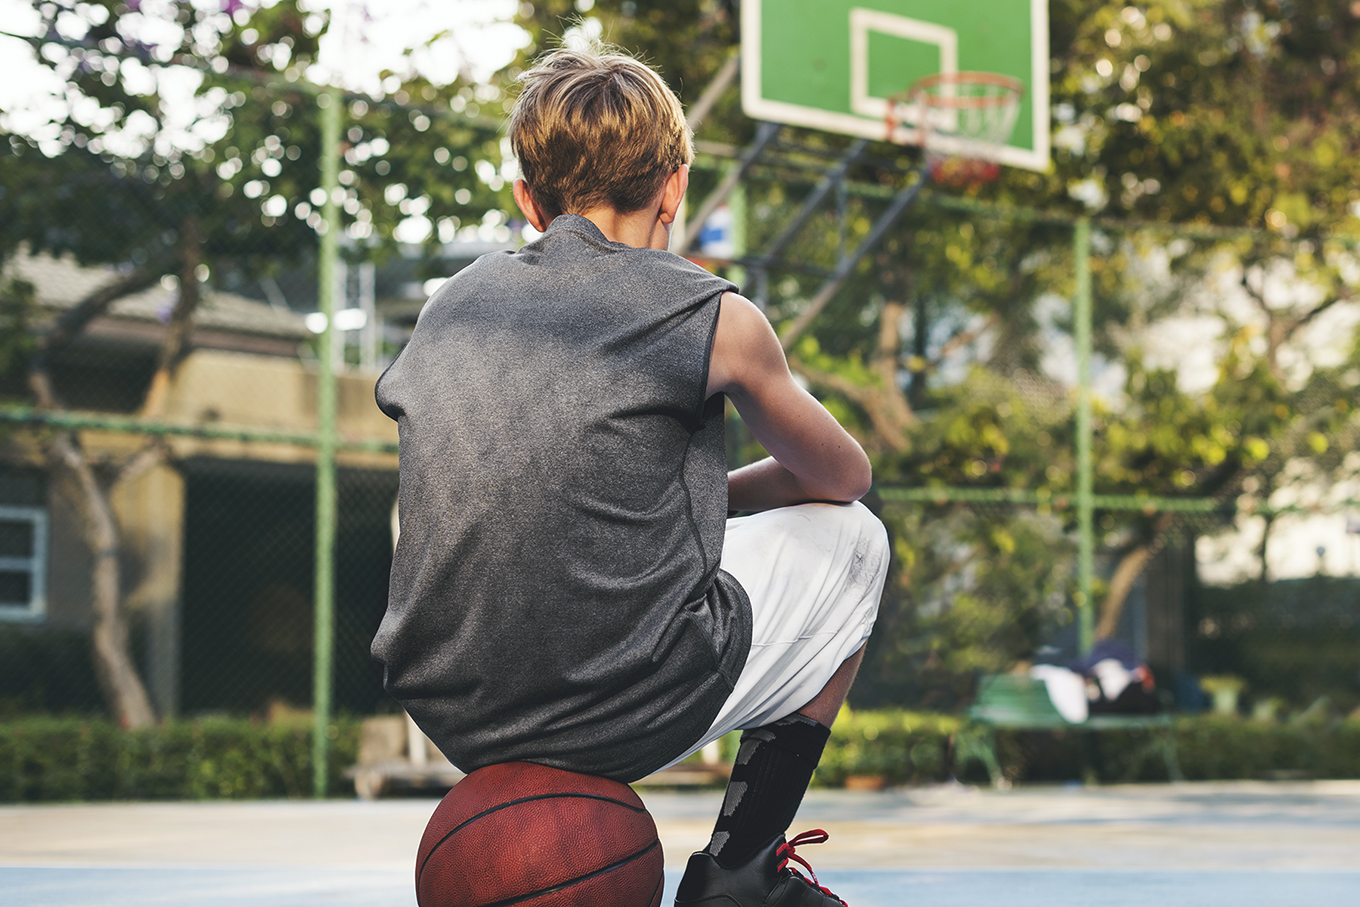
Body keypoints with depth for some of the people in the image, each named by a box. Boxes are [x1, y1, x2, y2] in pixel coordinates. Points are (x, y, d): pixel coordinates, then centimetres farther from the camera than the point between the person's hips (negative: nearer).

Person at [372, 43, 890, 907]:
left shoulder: (452, 303, 11)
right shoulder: (714, 316, -1)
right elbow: (844, 476, 16)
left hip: (449, 712, 5)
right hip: (629, 715, -5)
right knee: (851, 539, 21)